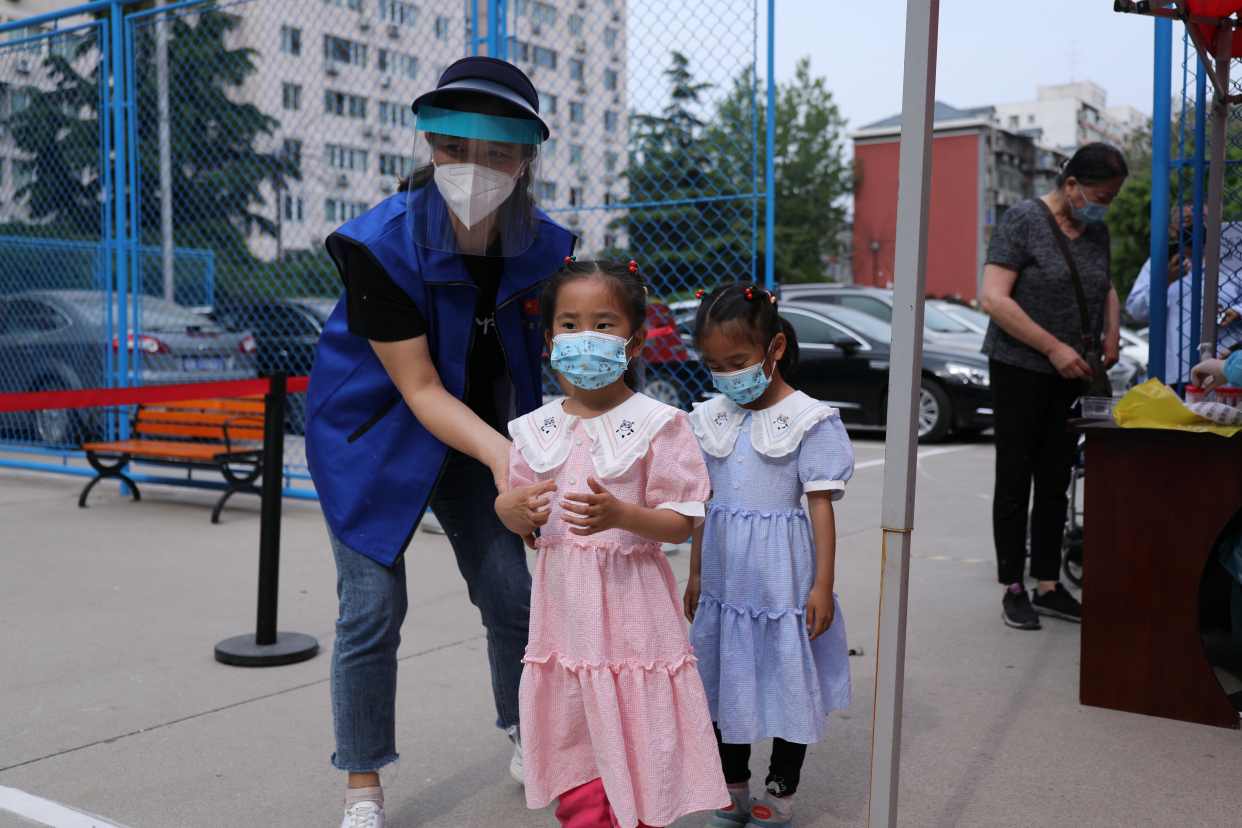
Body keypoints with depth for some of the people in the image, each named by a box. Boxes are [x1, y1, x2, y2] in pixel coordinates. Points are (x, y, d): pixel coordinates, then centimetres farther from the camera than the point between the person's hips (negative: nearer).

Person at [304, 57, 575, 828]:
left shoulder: (544, 247, -14)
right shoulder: (381, 243, -27)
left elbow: (551, 356, 0)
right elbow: (419, 388, -27)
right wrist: (498, 451, -40)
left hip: (476, 437, 4)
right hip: (374, 435, -4)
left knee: (513, 594, 7)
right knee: (373, 610, -4)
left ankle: (528, 743, 32)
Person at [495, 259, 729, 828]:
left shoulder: (657, 424, -7)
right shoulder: (536, 428, 6)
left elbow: (680, 524, -9)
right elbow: (520, 519, 13)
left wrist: (620, 514, -27)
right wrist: (512, 507, -11)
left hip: (628, 600, -4)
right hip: (562, 602, 4)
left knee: (634, 748, 3)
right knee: (571, 746, 13)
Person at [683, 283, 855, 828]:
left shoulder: (808, 420, -9)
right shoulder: (710, 419, 5)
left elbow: (821, 503, -9)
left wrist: (822, 584, -11)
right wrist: (695, 573, 15)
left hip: (782, 573, -4)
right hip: (725, 574, 5)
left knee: (787, 681, 7)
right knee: (727, 680, 14)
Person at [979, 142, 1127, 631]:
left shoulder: (1097, 232, 11)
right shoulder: (1024, 219, -9)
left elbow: (1106, 288, 28)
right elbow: (994, 299, -17)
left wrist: (1111, 334, 8)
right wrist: (1054, 347, -19)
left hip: (1072, 374, 6)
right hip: (1020, 369, -6)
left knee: (1055, 483, 9)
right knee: (1015, 480, 0)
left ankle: (1048, 585, 17)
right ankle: (1013, 589, 7)